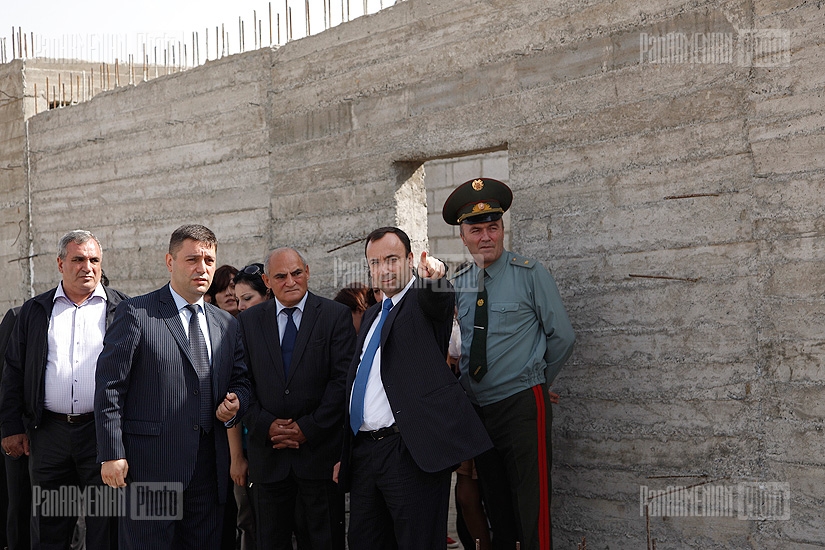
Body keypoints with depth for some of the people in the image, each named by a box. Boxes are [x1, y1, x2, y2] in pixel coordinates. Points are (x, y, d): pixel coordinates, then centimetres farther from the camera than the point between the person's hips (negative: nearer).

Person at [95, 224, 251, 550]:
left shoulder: (227, 325, 16)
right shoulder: (135, 314, -1)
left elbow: (240, 382, 23)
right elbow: (109, 387, -5)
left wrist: (235, 404, -2)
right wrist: (111, 454, -11)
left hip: (209, 470, 5)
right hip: (148, 466, -5)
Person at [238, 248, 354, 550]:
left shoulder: (336, 316, 1)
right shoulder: (249, 321, 9)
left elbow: (343, 379, -6)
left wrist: (309, 429, -11)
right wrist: (266, 426, -8)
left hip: (319, 449, -2)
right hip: (268, 452, 3)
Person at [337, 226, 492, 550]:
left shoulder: (425, 301, 0)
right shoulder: (371, 316, 21)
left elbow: (436, 299, -26)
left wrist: (434, 275, -51)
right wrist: (344, 454, 20)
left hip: (411, 452, -7)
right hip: (364, 451, 8)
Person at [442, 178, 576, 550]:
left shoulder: (529, 274, -6)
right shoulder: (457, 285, 7)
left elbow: (562, 337, -3)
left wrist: (536, 380, 5)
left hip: (522, 405, -5)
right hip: (476, 406, 5)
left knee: (532, 509, -6)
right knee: (496, 509, 15)